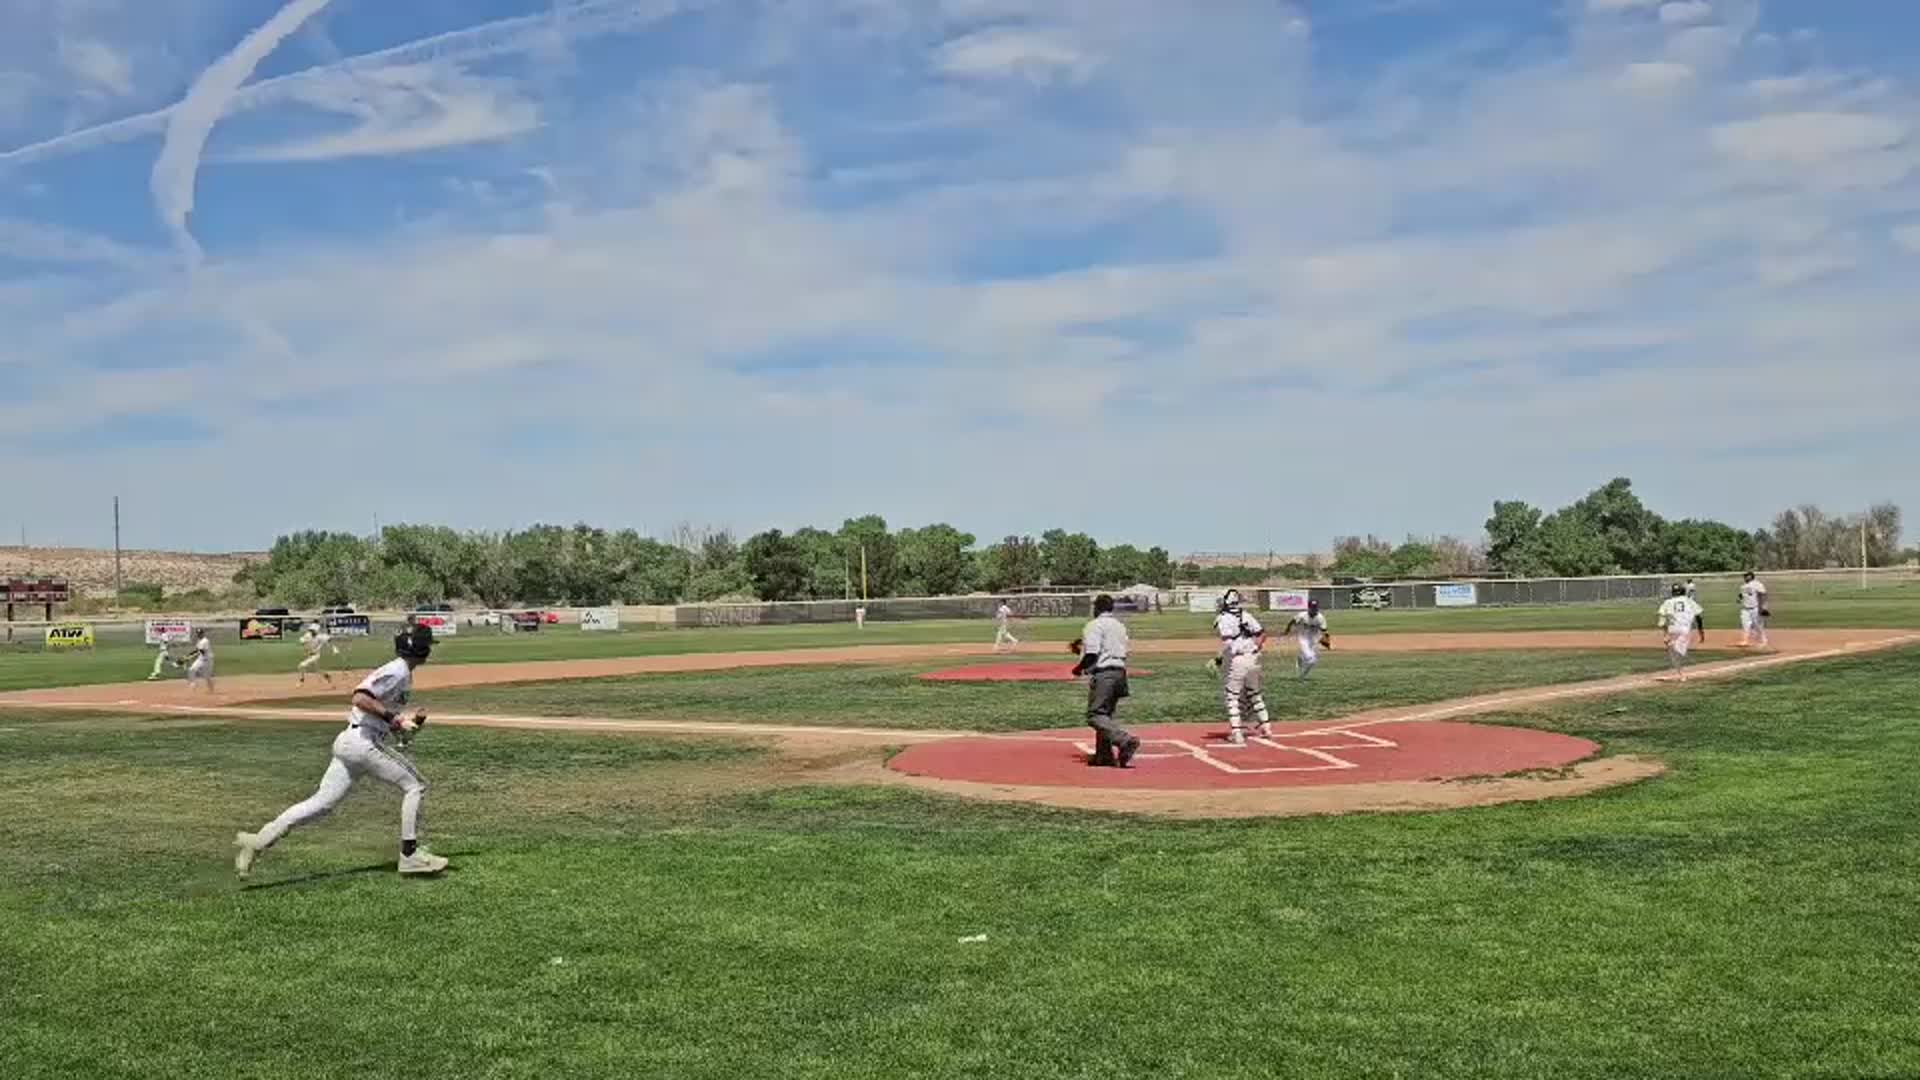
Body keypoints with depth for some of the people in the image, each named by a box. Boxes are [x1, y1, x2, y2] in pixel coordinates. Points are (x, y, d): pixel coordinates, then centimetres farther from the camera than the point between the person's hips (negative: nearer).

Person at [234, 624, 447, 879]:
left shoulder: (401, 672, 18)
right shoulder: (397, 671, -12)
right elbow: (360, 698, -23)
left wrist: (408, 719, 10)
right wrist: (393, 717, -22)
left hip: (348, 742, 9)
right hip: (363, 741, -9)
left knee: (322, 803, 6)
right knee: (414, 786, -2)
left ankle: (259, 840, 5)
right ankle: (410, 854, 1)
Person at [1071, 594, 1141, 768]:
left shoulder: (1095, 625, -8)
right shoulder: (1120, 626, 17)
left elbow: (1092, 654, -18)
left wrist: (1079, 668, 0)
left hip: (1102, 673, -9)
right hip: (1120, 671, 9)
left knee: (1095, 715, -8)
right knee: (1105, 714, 17)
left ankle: (1126, 740, -25)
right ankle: (1104, 754, 16)